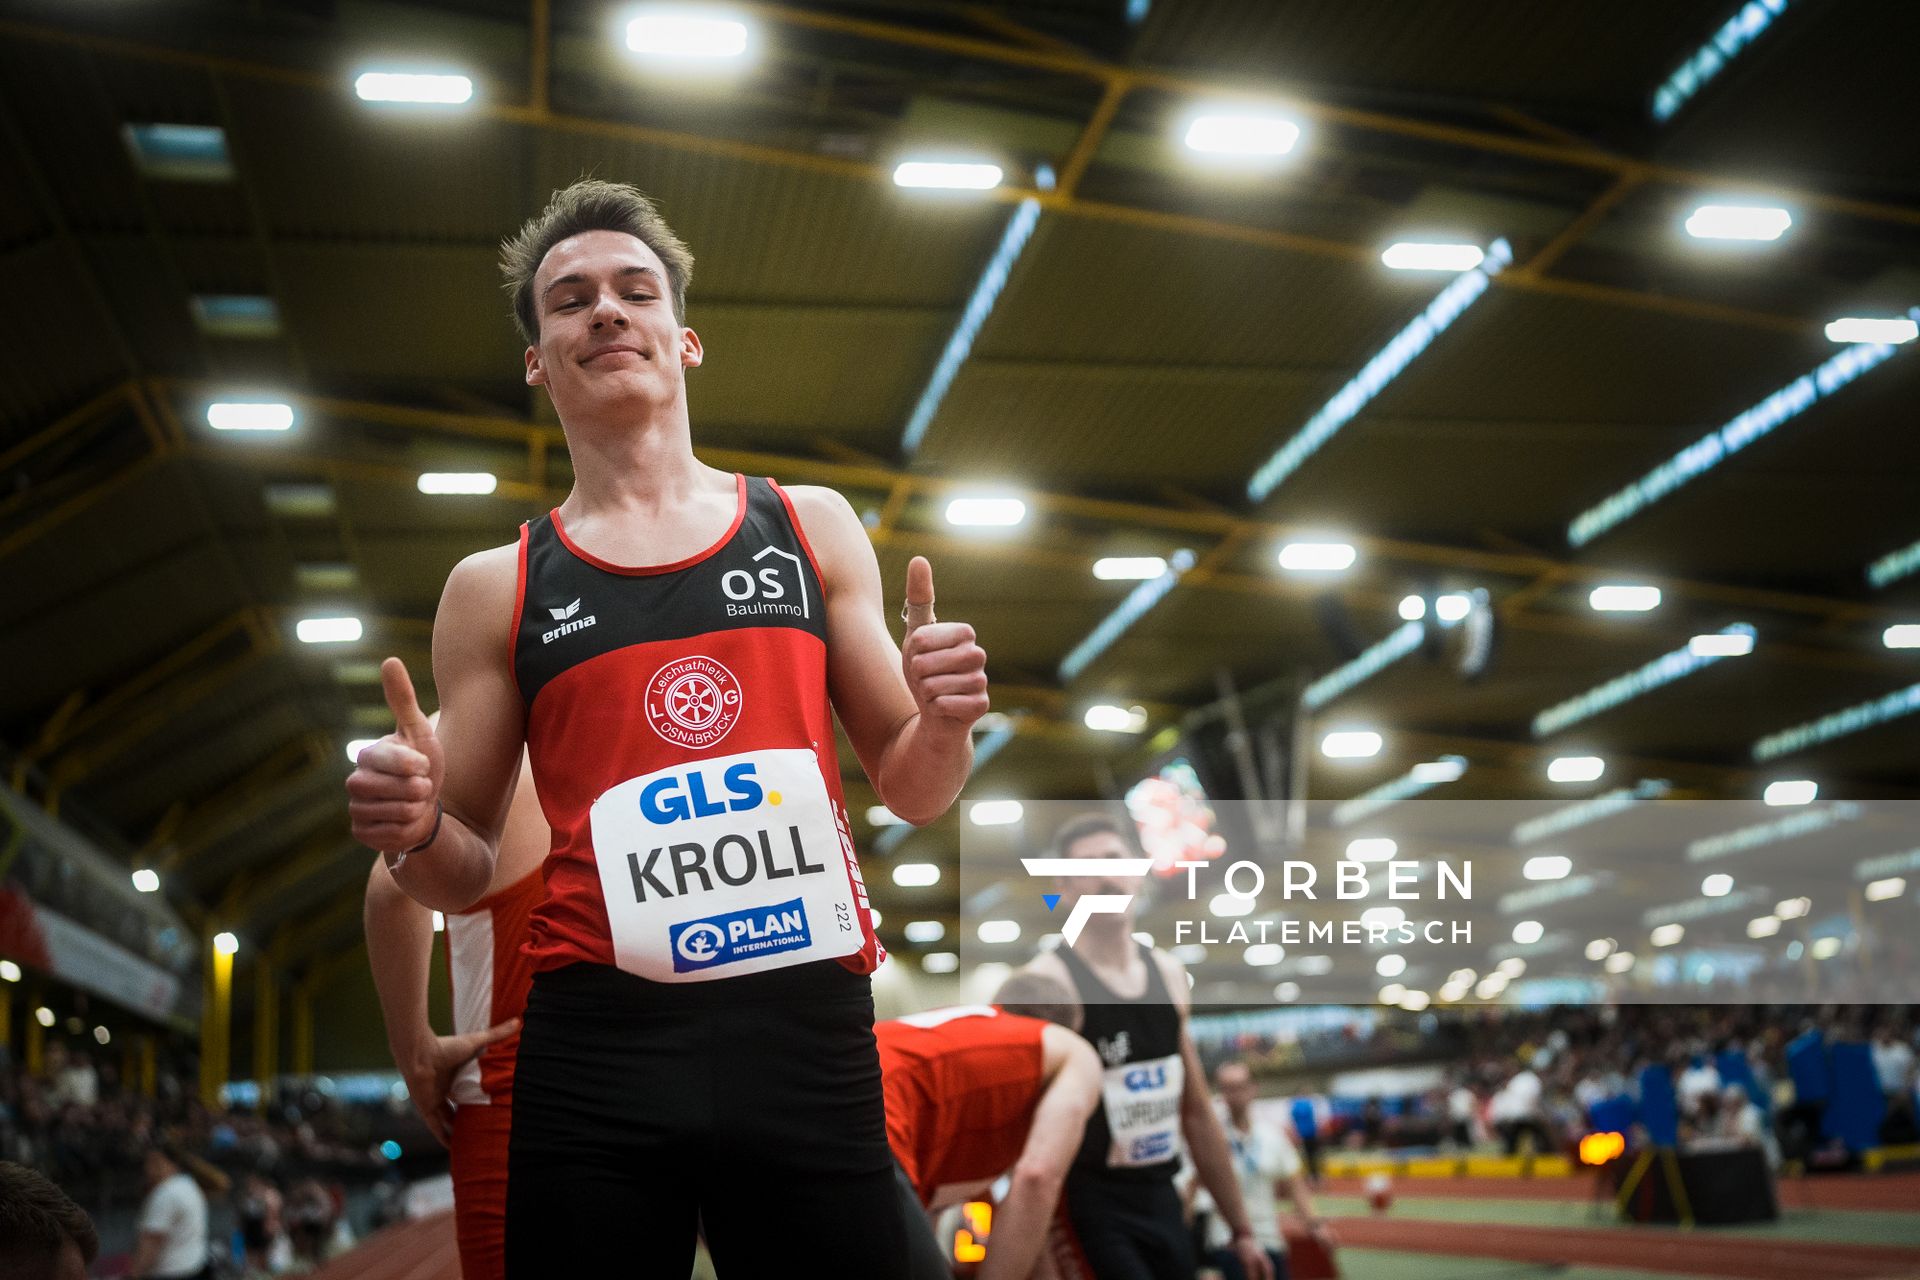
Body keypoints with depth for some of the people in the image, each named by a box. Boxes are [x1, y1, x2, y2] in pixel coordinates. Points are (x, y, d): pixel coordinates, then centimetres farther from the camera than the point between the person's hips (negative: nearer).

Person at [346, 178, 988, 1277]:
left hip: (809, 1033, 1)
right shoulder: (497, 589, 10)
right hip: (595, 1050, 0)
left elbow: (908, 791, 16)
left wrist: (943, 727, -6)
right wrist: (414, 833, -9)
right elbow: (467, 875, 13)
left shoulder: (812, 528, 12)